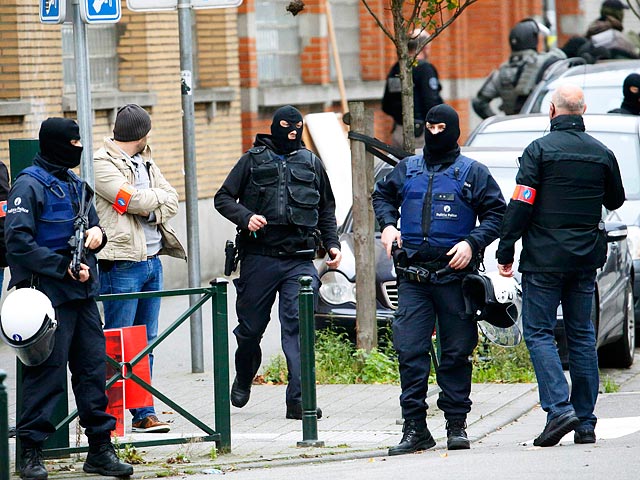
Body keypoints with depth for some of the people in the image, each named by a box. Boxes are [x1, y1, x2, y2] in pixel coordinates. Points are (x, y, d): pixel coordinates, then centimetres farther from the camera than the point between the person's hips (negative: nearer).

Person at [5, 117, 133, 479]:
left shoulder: (76, 185, 17)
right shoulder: (29, 185, -8)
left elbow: (92, 225, 24)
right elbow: (19, 242, -15)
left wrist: (97, 233, -1)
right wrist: (64, 267, -18)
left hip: (82, 293, 8)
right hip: (48, 295, -7)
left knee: (94, 368, 7)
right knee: (47, 373, -5)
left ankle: (100, 449, 14)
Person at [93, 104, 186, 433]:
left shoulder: (145, 163, 18)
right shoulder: (102, 164, -8)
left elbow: (171, 200, 10)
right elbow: (137, 200, -17)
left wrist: (153, 210, -9)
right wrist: (158, 197, 1)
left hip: (152, 259, 8)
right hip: (122, 262, -8)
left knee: (147, 341, 8)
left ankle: (144, 413, 10)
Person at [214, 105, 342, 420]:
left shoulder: (311, 163, 15)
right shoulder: (254, 160, 6)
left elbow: (326, 209, 25)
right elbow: (223, 198, 7)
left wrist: (332, 244, 14)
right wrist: (246, 217, -12)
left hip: (300, 260, 1)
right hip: (259, 258, -1)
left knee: (298, 326, -12)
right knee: (251, 326, 7)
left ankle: (298, 399, -15)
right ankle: (243, 380, 35)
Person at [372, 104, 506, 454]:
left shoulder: (472, 173, 4)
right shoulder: (407, 169, 14)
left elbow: (496, 212, 3)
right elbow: (382, 194, 30)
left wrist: (472, 242, -11)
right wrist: (388, 224, 11)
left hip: (454, 275, -2)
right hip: (412, 277, 2)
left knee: (456, 353, 3)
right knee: (410, 351, -6)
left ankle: (456, 425, 11)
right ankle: (415, 428, -2)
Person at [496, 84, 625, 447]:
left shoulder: (540, 150, -8)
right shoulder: (601, 153, 5)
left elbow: (520, 204, -12)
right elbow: (616, 200, 20)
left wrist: (506, 252, -6)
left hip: (545, 258, -4)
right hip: (586, 260, 5)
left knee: (538, 332, -1)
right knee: (582, 335, 9)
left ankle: (559, 409, -17)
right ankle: (586, 423, 8)